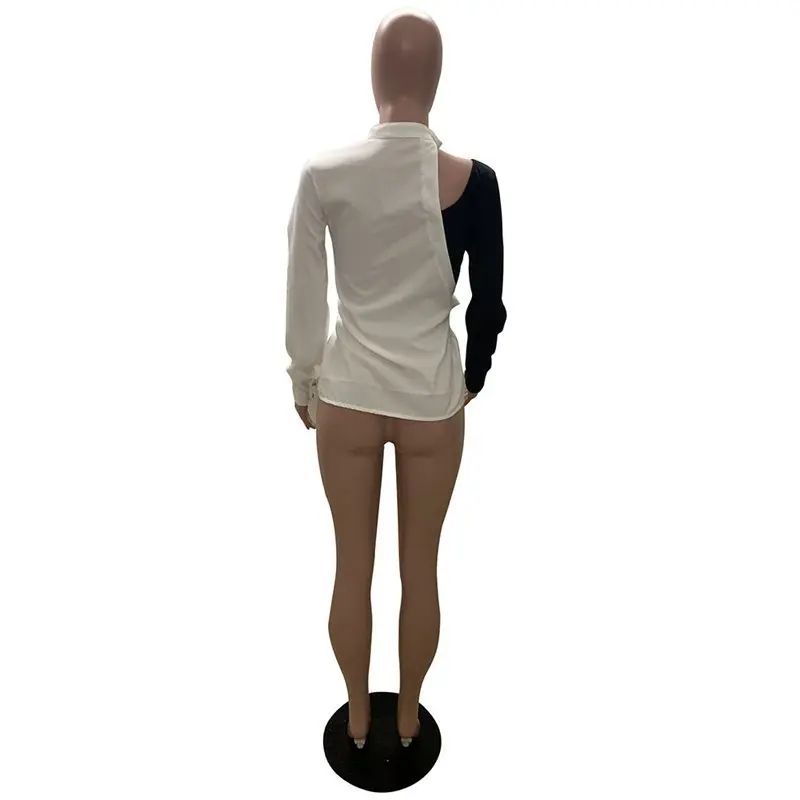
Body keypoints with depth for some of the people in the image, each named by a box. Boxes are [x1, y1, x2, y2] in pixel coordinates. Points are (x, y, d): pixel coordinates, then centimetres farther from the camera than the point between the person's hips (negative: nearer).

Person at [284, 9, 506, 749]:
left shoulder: (324, 174, -8)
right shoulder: (473, 181, -10)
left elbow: (303, 297, -2)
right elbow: (489, 306, -4)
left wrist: (303, 381, 13)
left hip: (348, 397, 1)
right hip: (432, 401, 0)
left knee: (353, 569, 18)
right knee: (421, 571, 19)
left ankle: (357, 716, 42)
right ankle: (408, 715, 42)